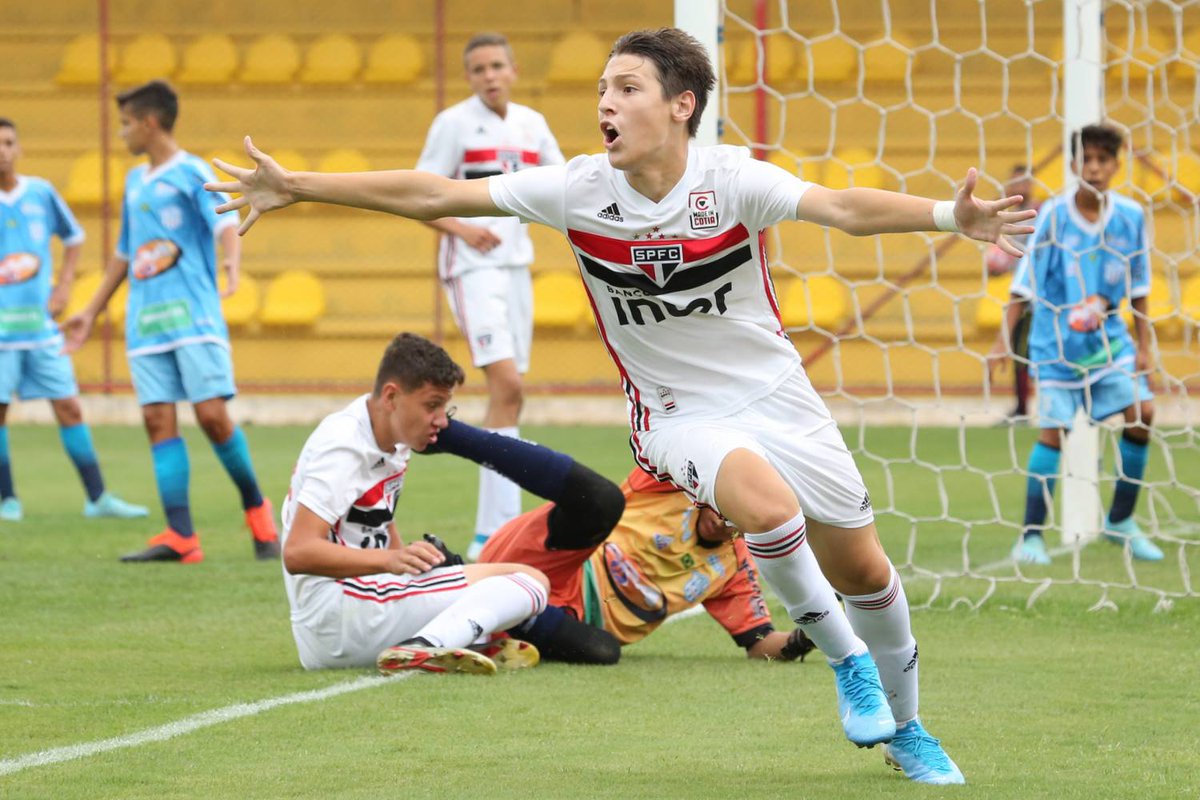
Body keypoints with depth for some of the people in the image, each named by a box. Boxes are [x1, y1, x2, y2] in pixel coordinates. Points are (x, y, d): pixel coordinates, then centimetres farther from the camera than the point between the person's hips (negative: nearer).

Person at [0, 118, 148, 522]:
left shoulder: (41, 193, 4)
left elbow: (74, 239, 18)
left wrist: (63, 287, 8)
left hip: (41, 322, 3)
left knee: (69, 407, 3)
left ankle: (97, 497, 7)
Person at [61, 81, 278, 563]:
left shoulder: (191, 173, -1)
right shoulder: (135, 182, 19)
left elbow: (223, 220, -17)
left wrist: (231, 261, -38)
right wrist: (91, 313, 30)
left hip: (194, 317, -6)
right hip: (145, 321, 6)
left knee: (212, 414, -13)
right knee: (158, 420, -5)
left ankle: (257, 510, 7)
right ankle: (181, 536, -8)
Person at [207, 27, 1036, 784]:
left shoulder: (733, 180, -19)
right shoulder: (579, 190, -14)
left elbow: (843, 207, -34)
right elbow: (433, 194, -9)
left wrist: (947, 215, -52)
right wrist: (293, 186, -9)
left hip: (776, 396, 1)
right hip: (680, 416, -1)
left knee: (863, 572, 8)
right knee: (768, 504, -32)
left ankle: (905, 729, 35)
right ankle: (848, 662, -8)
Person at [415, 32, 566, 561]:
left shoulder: (530, 123, 10)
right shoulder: (454, 124, -6)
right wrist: (461, 228, -22)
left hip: (515, 264, 7)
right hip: (472, 266, -7)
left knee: (509, 394, 7)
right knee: (506, 384, -20)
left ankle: (488, 536, 14)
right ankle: (501, 527, -22)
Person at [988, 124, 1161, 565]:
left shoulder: (1130, 216, -4)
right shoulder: (1055, 214, -13)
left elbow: (1138, 288, 5)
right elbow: (1025, 282, -9)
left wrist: (1143, 345, 4)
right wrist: (1003, 340, -12)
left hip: (1108, 334, 3)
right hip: (1056, 338, -3)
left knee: (1141, 412, -8)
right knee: (1054, 430, -8)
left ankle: (1120, 520, 9)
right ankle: (1031, 536, 0)